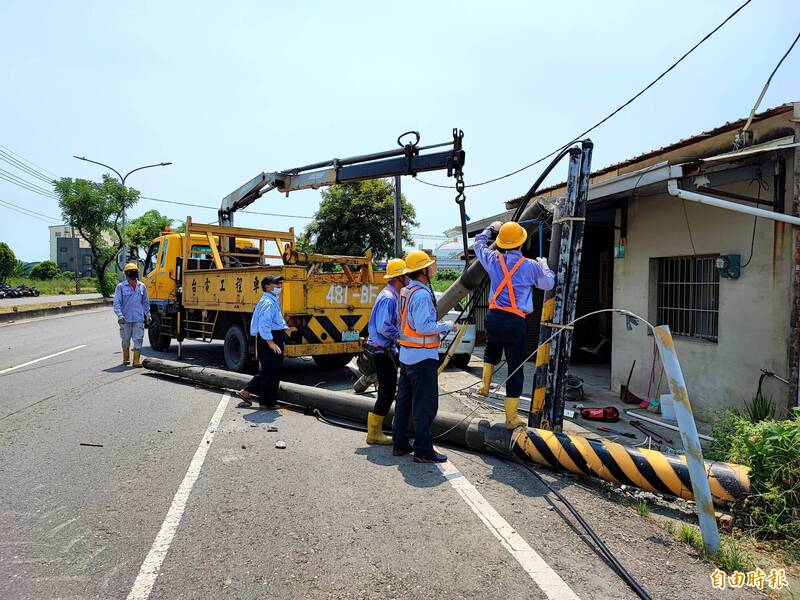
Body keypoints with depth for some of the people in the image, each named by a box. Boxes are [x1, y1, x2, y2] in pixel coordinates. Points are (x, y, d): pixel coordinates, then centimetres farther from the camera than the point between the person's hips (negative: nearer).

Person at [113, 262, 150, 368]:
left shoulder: (142, 286, 7)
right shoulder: (121, 286, -2)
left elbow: (146, 302, 17)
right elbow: (116, 303, -6)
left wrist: (147, 316, 17)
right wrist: (119, 315, -19)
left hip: (139, 319, 1)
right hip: (125, 319, -1)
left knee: (138, 339, -4)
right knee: (126, 340, 12)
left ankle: (137, 360, -1)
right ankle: (126, 359, 29)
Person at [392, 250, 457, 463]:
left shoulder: (406, 291, 10)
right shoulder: (422, 294, -19)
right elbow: (423, 327, -25)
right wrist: (447, 325, -11)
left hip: (406, 355, 10)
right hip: (422, 356, -10)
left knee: (404, 400, 15)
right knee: (425, 404, -2)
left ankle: (400, 444, 24)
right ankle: (423, 450, 4)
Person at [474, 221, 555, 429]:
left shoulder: (493, 259, 3)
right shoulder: (530, 266, -4)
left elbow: (478, 243, 24)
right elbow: (549, 283, 12)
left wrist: (491, 228, 39)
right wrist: (544, 265, 29)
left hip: (493, 317, 3)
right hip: (515, 322, -3)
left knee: (492, 349, 36)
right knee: (515, 370, 5)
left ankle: (485, 383, 22)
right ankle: (511, 417, 12)